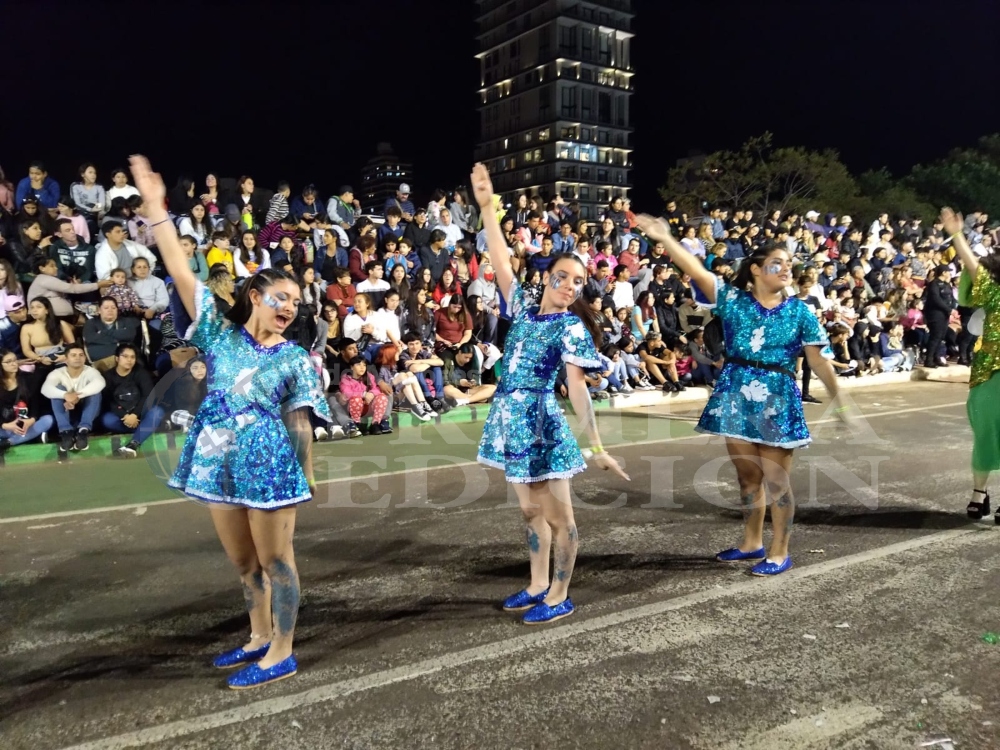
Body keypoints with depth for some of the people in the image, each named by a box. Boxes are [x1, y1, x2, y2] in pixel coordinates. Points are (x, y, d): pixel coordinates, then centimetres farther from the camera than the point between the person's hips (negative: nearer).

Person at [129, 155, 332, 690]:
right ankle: (260, 637, 35)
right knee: (244, 562, 17)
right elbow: (182, 274, -2)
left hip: (270, 465, -4)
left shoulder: (295, 359, -2)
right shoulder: (220, 336, 2)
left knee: (276, 562, 5)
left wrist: (307, 474, -3)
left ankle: (281, 653, 17)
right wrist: (156, 208, -5)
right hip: (221, 463, 4)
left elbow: (299, 422, -1)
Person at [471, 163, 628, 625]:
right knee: (531, 512, 18)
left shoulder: (571, 327, -9)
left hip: (540, 421, -6)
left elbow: (577, 388, -14)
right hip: (512, 418, 6)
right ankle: (538, 586, 32)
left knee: (559, 517, 6)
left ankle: (559, 596, 20)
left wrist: (596, 446, -19)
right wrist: (486, 207, -6)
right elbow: (500, 261, 1)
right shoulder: (524, 308, 6)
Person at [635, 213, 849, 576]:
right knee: (748, 476, 15)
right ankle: (752, 542, 31)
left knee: (776, 480, 4)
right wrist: (665, 239, -21)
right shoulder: (733, 299, 0)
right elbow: (697, 271, -11)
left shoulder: (799, 311, 1)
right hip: (737, 396, 2)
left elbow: (818, 359, 1)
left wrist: (838, 400, -1)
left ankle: (779, 551, 19)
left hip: (777, 400, -1)